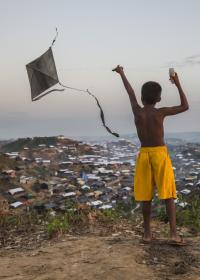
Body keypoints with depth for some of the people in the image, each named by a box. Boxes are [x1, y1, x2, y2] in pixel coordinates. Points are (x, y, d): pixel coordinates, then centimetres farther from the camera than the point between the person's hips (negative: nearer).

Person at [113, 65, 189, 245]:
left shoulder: (137, 111, -4)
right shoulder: (161, 112, -9)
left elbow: (131, 93, 12)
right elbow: (185, 106, 2)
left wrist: (122, 74, 28)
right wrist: (178, 84, 7)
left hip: (144, 155, 3)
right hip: (160, 154, -2)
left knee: (146, 197, 8)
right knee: (168, 195, -1)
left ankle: (147, 233, 14)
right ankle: (174, 234, -6)